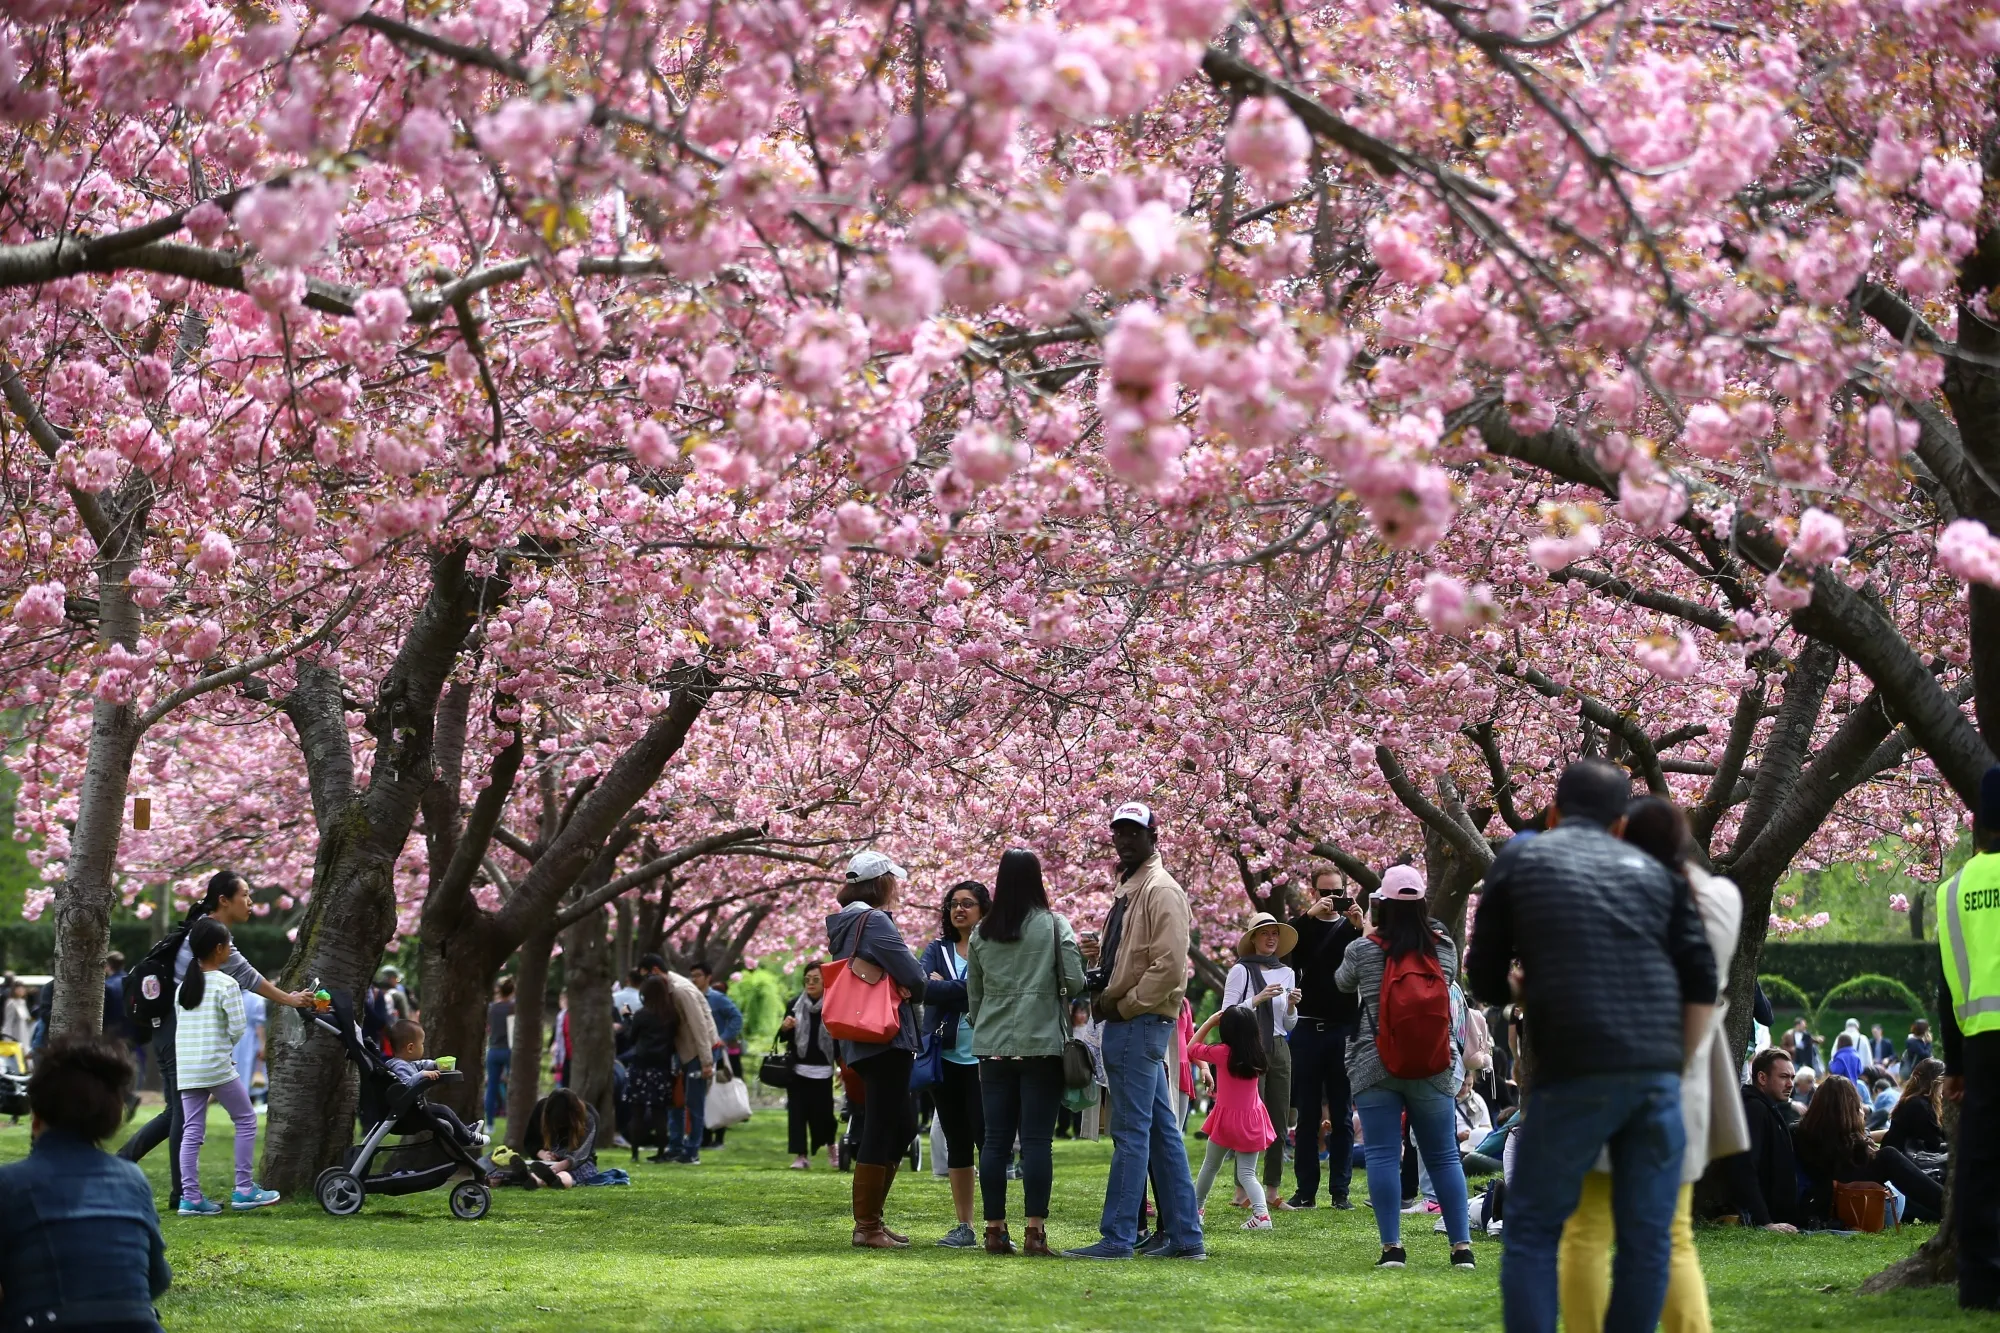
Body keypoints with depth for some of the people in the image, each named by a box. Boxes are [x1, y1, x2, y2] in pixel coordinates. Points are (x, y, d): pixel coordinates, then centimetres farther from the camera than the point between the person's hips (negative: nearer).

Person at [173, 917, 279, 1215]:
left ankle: (190, 1197, 1)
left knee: (191, 1131, 6)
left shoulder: (183, 986, 12)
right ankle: (244, 1190, 7)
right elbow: (237, 1028, -10)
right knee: (246, 1120, 8)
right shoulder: (226, 985, -8)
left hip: (186, 1068, 6)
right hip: (218, 1067, -6)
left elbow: (181, 1028, 13)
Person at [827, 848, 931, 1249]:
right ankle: (867, 1227, -2)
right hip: (886, 1039, -10)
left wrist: (893, 982, 6)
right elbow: (915, 979, -16)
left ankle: (870, 1218, 19)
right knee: (881, 1130, -5)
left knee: (902, 1126, 16)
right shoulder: (875, 922, -14)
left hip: (859, 1043, 10)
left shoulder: (845, 923, 16)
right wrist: (908, 985, 5)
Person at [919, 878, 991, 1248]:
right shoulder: (937, 950, 11)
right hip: (946, 1058, 4)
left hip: (984, 1058, -4)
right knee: (957, 1143, 8)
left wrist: (943, 987, -11)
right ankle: (964, 1226, 13)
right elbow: (923, 988, -6)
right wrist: (968, 990, -15)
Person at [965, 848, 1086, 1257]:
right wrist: (1066, 1001, 13)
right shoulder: (1054, 925, -3)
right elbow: (1075, 981, -8)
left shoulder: (981, 933, 8)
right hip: (1042, 1043, -3)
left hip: (993, 1047, 3)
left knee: (996, 1139, 5)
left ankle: (995, 1230, 5)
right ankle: (1034, 1231, -8)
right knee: (1037, 1139, -3)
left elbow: (972, 997, 13)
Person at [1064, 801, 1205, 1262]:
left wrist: (1123, 1005, -16)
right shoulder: (1129, 890, 20)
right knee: (1162, 1130, 11)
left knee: (1130, 1131, -8)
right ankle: (1184, 1235, 14)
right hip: (1129, 1026, 10)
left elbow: (1169, 965, -21)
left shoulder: (1161, 890, -11)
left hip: (1139, 1023, -10)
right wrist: (1103, 992, 8)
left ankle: (1117, 1237, -8)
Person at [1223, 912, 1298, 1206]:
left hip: (1279, 1049, 6)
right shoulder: (1241, 971, -3)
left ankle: (1272, 1190, 9)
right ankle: (1243, 1191, -7)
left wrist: (1291, 1006, -1)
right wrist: (1258, 999, -16)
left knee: (1279, 1121, 4)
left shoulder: (1286, 973, 14)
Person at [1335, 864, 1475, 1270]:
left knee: (1383, 1155, 0)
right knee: (1444, 1156, 8)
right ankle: (1462, 1245, 7)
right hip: (1434, 1068, 2)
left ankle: (1392, 1247, -5)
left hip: (1374, 1067, -2)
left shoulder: (1363, 950, -5)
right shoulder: (1444, 947, 0)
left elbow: (1341, 983, 14)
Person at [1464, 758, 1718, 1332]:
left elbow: (1484, 977, 15)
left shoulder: (1519, 859, 11)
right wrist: (1679, 1067, 11)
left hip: (1574, 1071, -2)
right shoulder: (1653, 871, 17)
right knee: (1647, 1236, 8)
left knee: (1533, 1229, 7)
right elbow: (1701, 980, 8)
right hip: (1657, 1074, 2)